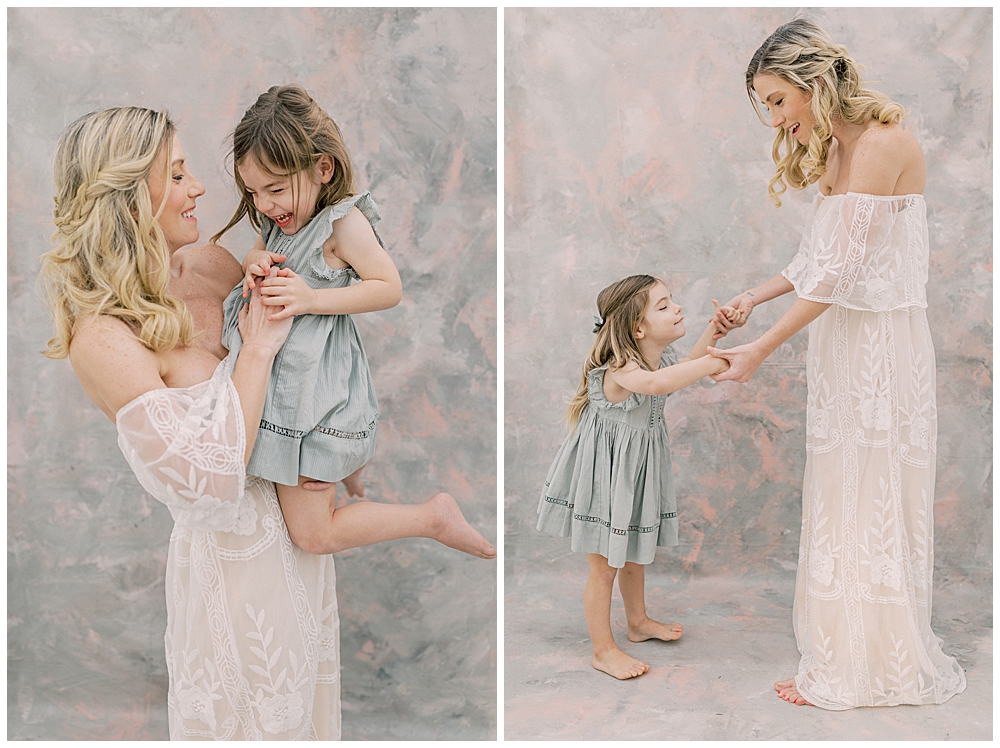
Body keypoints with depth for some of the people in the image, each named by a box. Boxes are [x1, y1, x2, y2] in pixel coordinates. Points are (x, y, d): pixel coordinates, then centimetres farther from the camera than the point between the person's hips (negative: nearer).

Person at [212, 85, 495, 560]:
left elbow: (388, 288, -19)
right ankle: (352, 467, 54)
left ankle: (433, 516, 8)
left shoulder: (343, 221, -20)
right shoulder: (282, 217, 4)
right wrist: (255, 264, -6)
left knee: (313, 535, -3)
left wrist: (313, 298, -28)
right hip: (279, 374, 9)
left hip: (315, 391, -9)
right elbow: (257, 253, 18)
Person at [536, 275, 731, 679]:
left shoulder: (661, 355, -4)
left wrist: (711, 333, 7)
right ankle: (603, 650, 20)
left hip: (637, 466, 9)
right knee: (604, 566, 5)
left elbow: (680, 369, 20)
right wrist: (713, 363, -45)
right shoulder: (620, 369, -31)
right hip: (606, 470, -8)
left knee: (632, 553, 26)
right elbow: (656, 383, -53)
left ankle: (638, 621, 46)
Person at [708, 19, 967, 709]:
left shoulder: (885, 142, -16)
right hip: (843, 341, 9)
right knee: (842, 495, 13)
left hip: (880, 343, -9)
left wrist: (762, 350, -17)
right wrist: (753, 299, 5)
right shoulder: (837, 151, 13)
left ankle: (869, 667, 18)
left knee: (870, 502, 2)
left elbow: (840, 272, -20)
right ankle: (848, 648, 26)